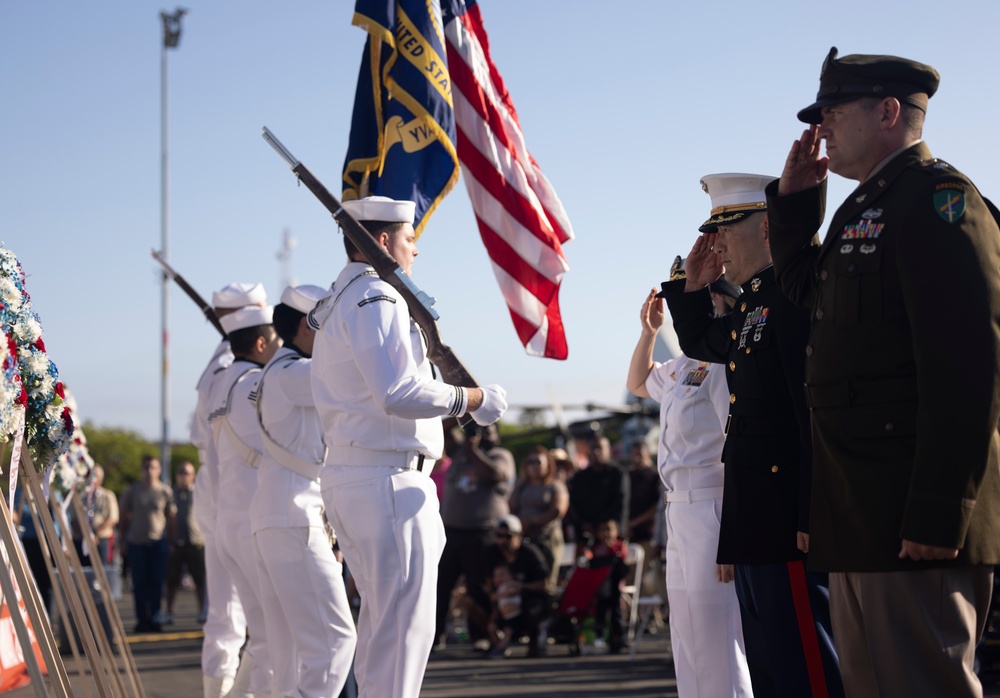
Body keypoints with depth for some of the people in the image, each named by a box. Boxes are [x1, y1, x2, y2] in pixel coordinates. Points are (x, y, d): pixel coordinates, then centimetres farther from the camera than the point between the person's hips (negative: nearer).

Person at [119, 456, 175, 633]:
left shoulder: (165, 491, 5)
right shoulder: (132, 491, 5)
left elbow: (170, 517, 9)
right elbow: (123, 516, 10)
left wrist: (171, 541, 5)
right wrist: (123, 539, 5)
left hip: (159, 541, 0)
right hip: (136, 542, 0)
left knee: (156, 582, 0)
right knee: (140, 583, 1)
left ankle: (153, 619, 6)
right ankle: (141, 619, 5)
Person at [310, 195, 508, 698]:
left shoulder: (336, 304, 20)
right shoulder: (376, 298, -13)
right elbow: (399, 393, -23)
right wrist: (473, 399, -12)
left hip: (347, 476, 10)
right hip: (389, 480, -10)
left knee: (382, 618, 17)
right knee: (405, 624, -8)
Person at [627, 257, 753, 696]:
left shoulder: (724, 360, -15)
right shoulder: (682, 366, 15)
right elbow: (638, 384, 38)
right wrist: (648, 330, 23)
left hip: (713, 512, -10)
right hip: (680, 512, 10)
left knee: (718, 660, -8)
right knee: (688, 653, 16)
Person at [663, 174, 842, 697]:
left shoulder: (796, 292, -14)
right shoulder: (751, 301, 17)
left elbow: (818, 406, -22)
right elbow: (700, 344, 38)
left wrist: (813, 516, -26)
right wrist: (695, 284, 20)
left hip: (790, 514, -11)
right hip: (757, 517, 11)